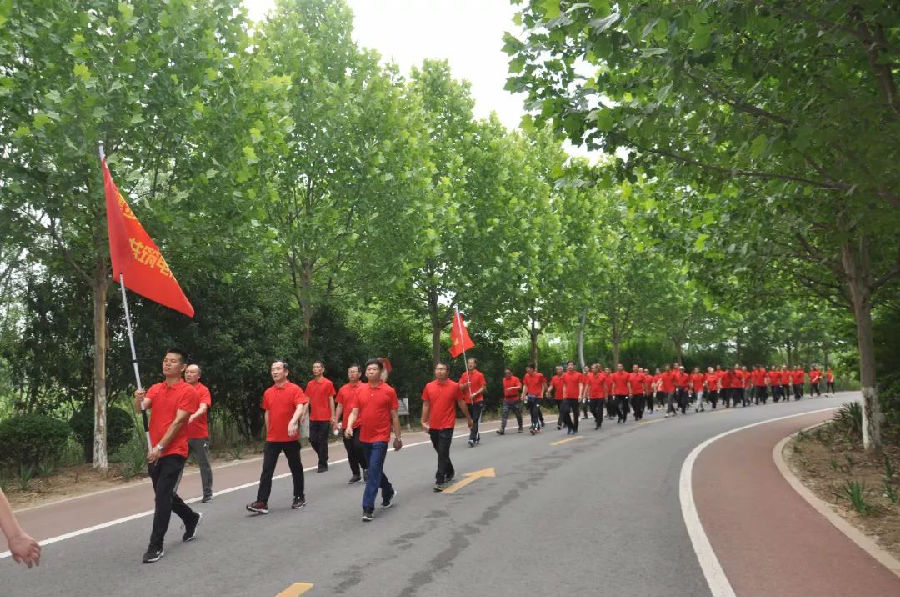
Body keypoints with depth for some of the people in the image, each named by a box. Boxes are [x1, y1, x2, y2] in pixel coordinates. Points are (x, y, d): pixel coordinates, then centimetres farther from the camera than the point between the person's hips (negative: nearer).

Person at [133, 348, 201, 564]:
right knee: (164, 494, 18)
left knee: (163, 497, -10)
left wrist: (160, 447, -20)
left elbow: (178, 421, -15)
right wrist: (138, 399, -27)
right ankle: (191, 518, 42)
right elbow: (141, 408, -4)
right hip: (154, 452, 7)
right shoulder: (155, 389, 11)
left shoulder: (188, 391, -9)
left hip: (174, 452, -7)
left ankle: (156, 546, -2)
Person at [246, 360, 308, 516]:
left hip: (290, 438, -4)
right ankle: (262, 503, -5)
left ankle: (299, 497, 24)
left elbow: (300, 407, -20)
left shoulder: (295, 389, -7)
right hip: (272, 439, 4)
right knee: (267, 470, -3)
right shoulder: (268, 393, 9)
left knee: (296, 468, 10)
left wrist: (293, 421, -38)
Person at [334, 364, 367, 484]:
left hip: (360, 424, -4)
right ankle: (355, 474, 20)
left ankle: (365, 468, 9)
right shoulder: (343, 389, 8)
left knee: (358, 446, -15)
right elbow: (339, 406, 13)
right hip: (346, 425, 4)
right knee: (350, 451, 8)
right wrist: (336, 421, 6)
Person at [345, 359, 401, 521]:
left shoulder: (389, 391, -5)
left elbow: (394, 416, -1)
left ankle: (368, 508, -7)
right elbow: (354, 412, 6)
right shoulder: (360, 391, 5)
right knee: (374, 470, 18)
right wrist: (349, 427, -13)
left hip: (380, 438, -5)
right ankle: (389, 492, 42)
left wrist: (398, 437, 1)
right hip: (365, 438, 5)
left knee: (374, 471, -10)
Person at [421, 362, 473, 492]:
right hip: (433, 426, 4)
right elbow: (426, 405, 8)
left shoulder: (454, 386, -4)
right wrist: (424, 422, 4)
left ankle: (440, 481, -5)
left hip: (447, 426, -4)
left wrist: (469, 418, 12)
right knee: (440, 452, 17)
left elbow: (461, 403, 5)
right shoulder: (429, 386, 3)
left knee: (443, 453, -8)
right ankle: (450, 472, 39)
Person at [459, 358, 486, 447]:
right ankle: (477, 438, 26)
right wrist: (465, 385, -13)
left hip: (477, 401, -5)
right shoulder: (464, 375, 9)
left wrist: (475, 394, -16)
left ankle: (472, 439, -14)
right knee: (471, 421, 11)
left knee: (475, 421, -10)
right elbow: (460, 387, 8)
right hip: (467, 401, 5)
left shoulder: (479, 375, -2)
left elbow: (483, 387, -4)